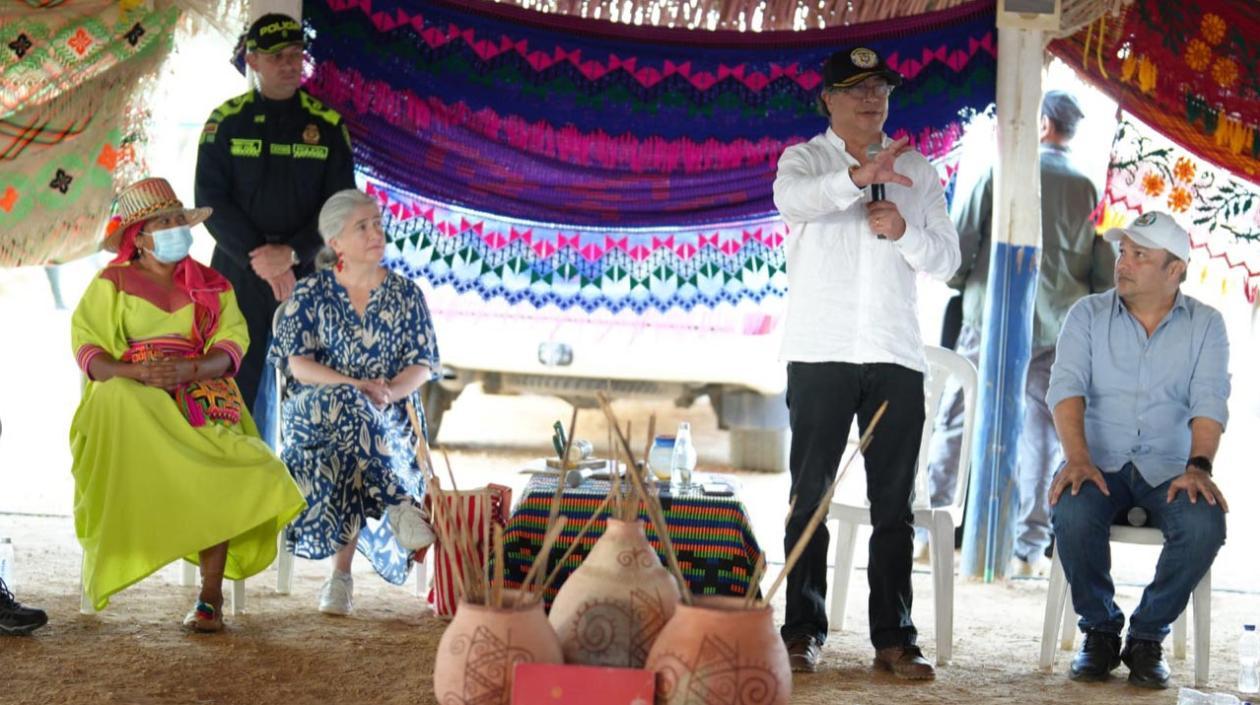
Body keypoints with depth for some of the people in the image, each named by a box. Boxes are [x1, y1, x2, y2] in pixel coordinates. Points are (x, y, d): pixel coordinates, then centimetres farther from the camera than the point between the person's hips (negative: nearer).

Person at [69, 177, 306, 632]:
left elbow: (231, 348, 3)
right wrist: (136, 372, -22)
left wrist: (187, 368, -19)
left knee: (217, 472, -29)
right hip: (131, 401, -1)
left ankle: (211, 596, -28)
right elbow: (87, 349, -1)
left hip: (201, 395, 1)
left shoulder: (212, 285, 18)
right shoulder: (111, 284, 13)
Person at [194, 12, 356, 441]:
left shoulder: (327, 125, 4)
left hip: (305, 271, 1)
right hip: (237, 269, -1)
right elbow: (211, 200, -3)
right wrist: (259, 257, -14)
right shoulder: (226, 121, 2)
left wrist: (291, 252, -14)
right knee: (233, 386, -1)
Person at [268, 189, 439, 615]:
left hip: (390, 419, 1)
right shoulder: (311, 293, 8)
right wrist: (355, 387, -20)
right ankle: (398, 507, -42)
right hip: (316, 412, -1)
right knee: (351, 408, -39)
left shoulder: (406, 295, 12)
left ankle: (341, 576, -35)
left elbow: (421, 366, 5)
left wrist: (389, 392, -18)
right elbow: (297, 363, -4)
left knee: (350, 454, -35)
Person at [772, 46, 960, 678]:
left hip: (896, 356, 3)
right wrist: (857, 176, -36)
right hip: (821, 353, -2)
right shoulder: (805, 159, 6)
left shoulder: (918, 170, 15)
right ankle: (803, 632, 5)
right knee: (810, 496, 0)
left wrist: (905, 231, -10)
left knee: (894, 504, 2)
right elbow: (792, 198, -19)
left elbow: (946, 259, 10)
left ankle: (893, 638, 6)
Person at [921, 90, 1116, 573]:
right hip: (1055, 332, 2)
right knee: (1042, 436, 7)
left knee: (954, 425, 6)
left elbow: (958, 241, -3)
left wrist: (964, 286, 15)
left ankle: (926, 531, 7)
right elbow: (1106, 273, 4)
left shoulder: (1002, 175, -4)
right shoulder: (1088, 191, 3)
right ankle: (1030, 547, 7)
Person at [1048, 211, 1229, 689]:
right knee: (1072, 513, -33)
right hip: (1100, 464, 0)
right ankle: (1100, 630, -8)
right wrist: (1077, 459, -26)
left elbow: (1209, 400, -8)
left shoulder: (1205, 325, 4)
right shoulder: (1088, 315, 4)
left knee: (1206, 523, -31)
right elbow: (1066, 386, -9)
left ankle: (1147, 636, -9)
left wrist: (1199, 465, -26)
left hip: (1169, 468, 0)